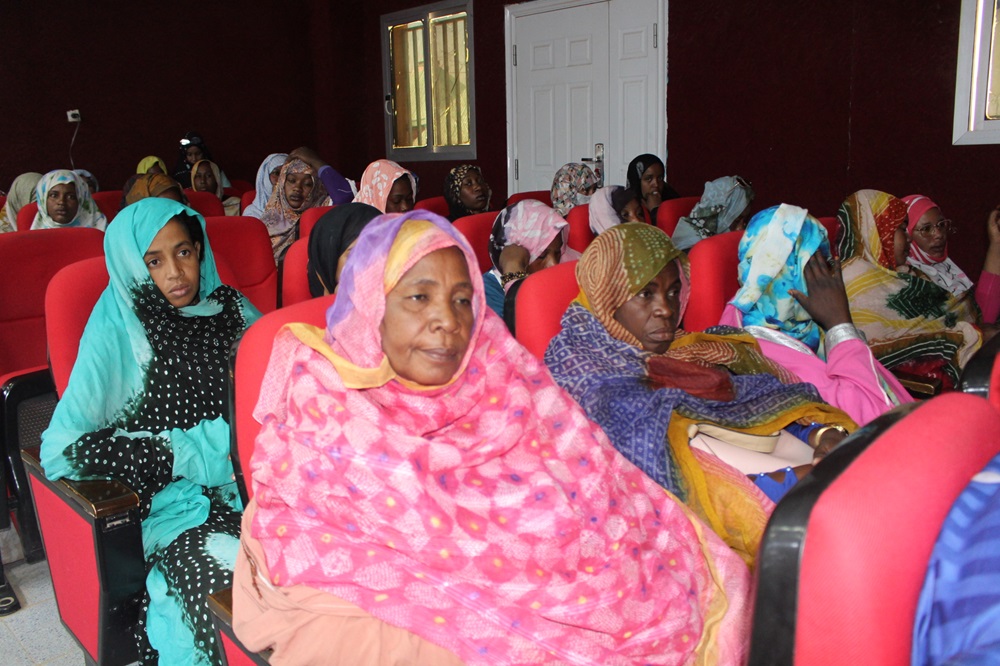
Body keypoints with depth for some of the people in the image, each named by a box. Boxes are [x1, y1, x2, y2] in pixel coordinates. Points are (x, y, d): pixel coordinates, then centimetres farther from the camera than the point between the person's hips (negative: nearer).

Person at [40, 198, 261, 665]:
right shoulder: (118, 329, -2)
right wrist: (193, 453, -12)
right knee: (217, 573, -33)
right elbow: (62, 449, -8)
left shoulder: (229, 307, 9)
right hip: (168, 494, -3)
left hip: (243, 477, 3)